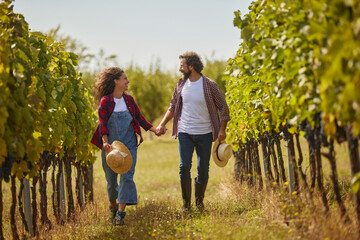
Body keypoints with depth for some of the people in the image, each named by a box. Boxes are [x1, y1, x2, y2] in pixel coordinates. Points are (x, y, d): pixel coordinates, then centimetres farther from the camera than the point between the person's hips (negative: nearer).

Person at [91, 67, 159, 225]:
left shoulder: (129, 100, 10)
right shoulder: (105, 101, -4)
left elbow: (140, 118, 13)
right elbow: (103, 123, -13)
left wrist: (155, 129, 3)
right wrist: (105, 141, -26)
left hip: (128, 144, 3)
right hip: (111, 146, -3)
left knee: (127, 176, -11)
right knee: (111, 178, 7)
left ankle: (121, 213, -14)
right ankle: (113, 206, 32)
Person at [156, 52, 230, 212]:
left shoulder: (209, 85, -6)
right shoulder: (181, 84, 5)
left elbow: (223, 107, 1)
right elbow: (173, 107, 16)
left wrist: (222, 129, -8)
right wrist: (162, 124, 4)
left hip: (204, 134, -2)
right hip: (184, 132, 2)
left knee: (203, 169, 3)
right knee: (184, 166, -8)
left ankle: (199, 202, 21)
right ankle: (186, 203, 3)